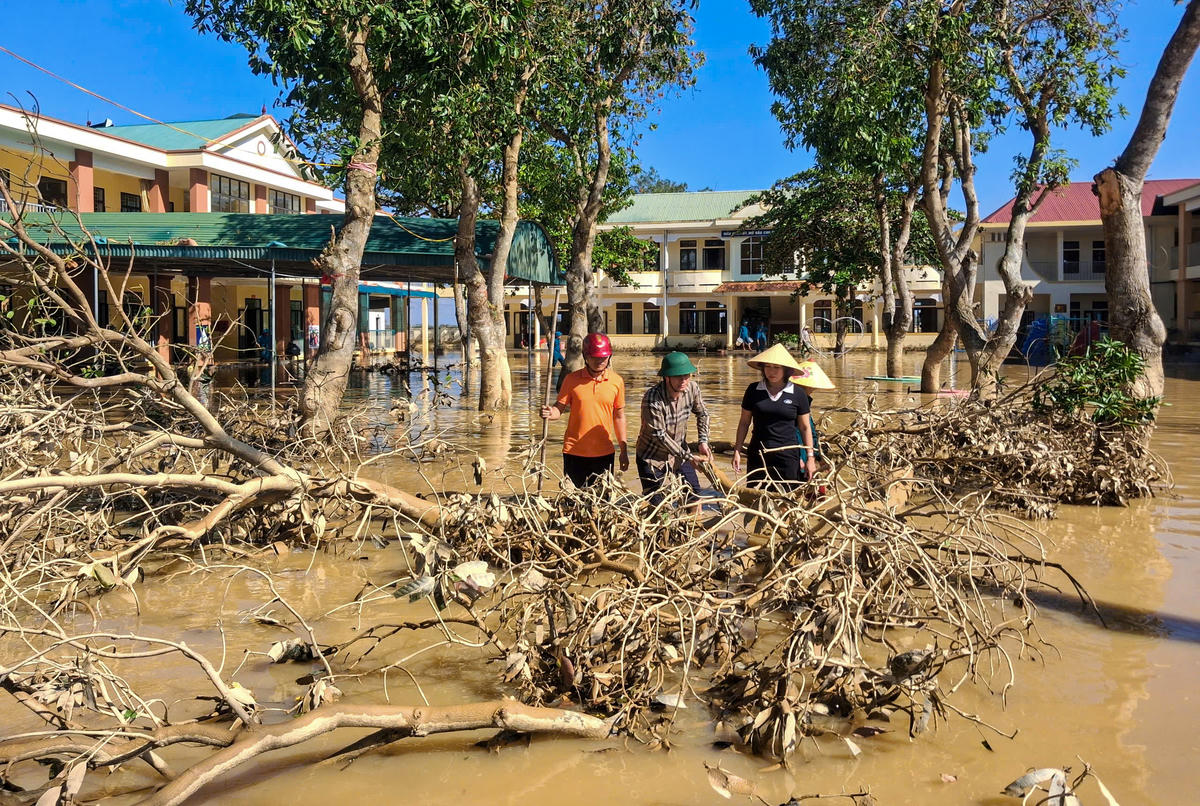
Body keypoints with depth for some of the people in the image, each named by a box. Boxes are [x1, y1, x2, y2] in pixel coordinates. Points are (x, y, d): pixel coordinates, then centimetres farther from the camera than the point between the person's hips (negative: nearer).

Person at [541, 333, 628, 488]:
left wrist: (624, 450, 11)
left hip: (604, 452, 1)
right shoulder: (572, 379, -1)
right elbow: (559, 408, 0)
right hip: (574, 452, -1)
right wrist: (550, 413, -24)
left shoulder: (616, 381, 3)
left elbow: (619, 416, 10)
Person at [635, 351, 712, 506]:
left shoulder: (692, 389, -13)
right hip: (652, 456, -5)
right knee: (653, 503, 0)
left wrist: (703, 442, -5)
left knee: (694, 493, 12)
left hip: (679, 451, 5)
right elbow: (659, 435, -28)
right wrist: (688, 456, -24)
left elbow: (702, 414, 7)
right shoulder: (652, 398, -31)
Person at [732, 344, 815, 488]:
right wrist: (737, 451, 5)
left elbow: (805, 427, 7)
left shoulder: (798, 394, 1)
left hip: (788, 456, -1)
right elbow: (744, 422, 10)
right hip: (758, 456, 1)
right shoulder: (753, 390, 3)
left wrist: (810, 457, 4)